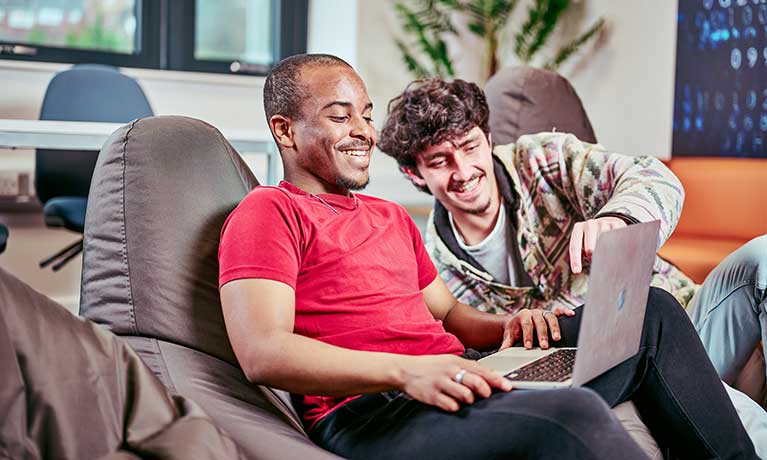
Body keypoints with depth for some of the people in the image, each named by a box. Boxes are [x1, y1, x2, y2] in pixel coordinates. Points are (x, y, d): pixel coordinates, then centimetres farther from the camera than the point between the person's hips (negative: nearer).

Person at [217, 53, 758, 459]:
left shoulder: (390, 216, 27)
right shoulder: (267, 213, -2)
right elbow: (262, 353, -16)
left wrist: (507, 326, 4)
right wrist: (405, 369, -27)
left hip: (457, 376, 9)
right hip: (368, 411, -9)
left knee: (652, 313, 10)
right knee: (574, 416, -36)